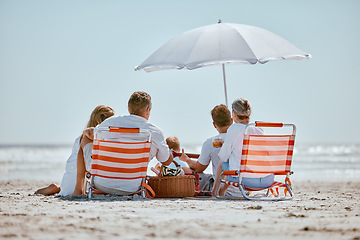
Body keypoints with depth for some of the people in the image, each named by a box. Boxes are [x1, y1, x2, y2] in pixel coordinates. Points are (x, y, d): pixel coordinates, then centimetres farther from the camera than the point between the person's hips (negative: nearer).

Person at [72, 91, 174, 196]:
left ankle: (78, 189, 24)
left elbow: (91, 135, 12)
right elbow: (167, 161, 10)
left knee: (86, 141, 21)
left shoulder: (112, 121, -6)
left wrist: (87, 131, 37)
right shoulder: (156, 132, -6)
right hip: (131, 189, 1)